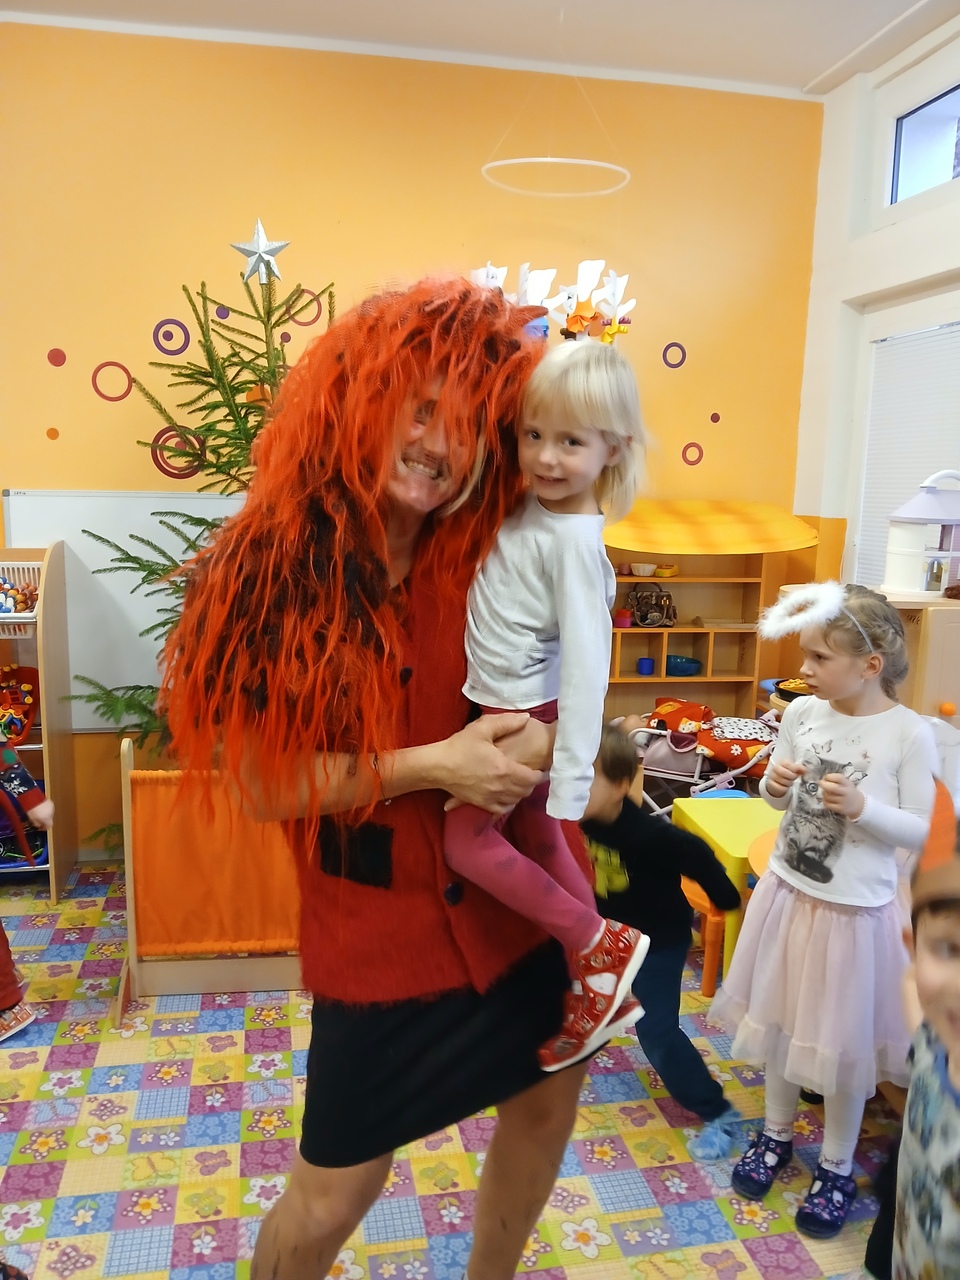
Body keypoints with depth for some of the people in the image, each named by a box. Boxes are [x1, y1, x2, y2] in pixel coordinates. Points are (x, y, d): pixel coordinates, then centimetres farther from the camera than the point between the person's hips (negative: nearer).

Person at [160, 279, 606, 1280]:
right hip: (376, 928, -5)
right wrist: (430, 765, -23)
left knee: (546, 1103, 22)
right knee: (332, 1195, 8)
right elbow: (258, 781, -16)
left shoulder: (484, 557, -5)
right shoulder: (268, 571, -16)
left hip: (511, 895, 5)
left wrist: (542, 733, -13)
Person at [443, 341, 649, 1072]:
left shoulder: (574, 541, -25)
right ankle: (600, 994, 32)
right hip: (507, 706, 9)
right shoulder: (533, 501, -3)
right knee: (538, 844, 17)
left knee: (466, 842, 2)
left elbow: (587, 659, -27)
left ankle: (603, 944, 13)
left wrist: (572, 775, -26)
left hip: (525, 713, -9)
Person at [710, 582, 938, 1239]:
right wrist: (776, 784, -12)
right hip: (789, 891, 4)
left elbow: (923, 830, -11)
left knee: (844, 1040, 12)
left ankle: (837, 1167, 35)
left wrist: (863, 808, -26)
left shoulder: (909, 733, -17)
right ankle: (777, 1133, 42)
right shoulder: (801, 713, -4)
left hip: (856, 908, -4)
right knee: (780, 1019, 19)